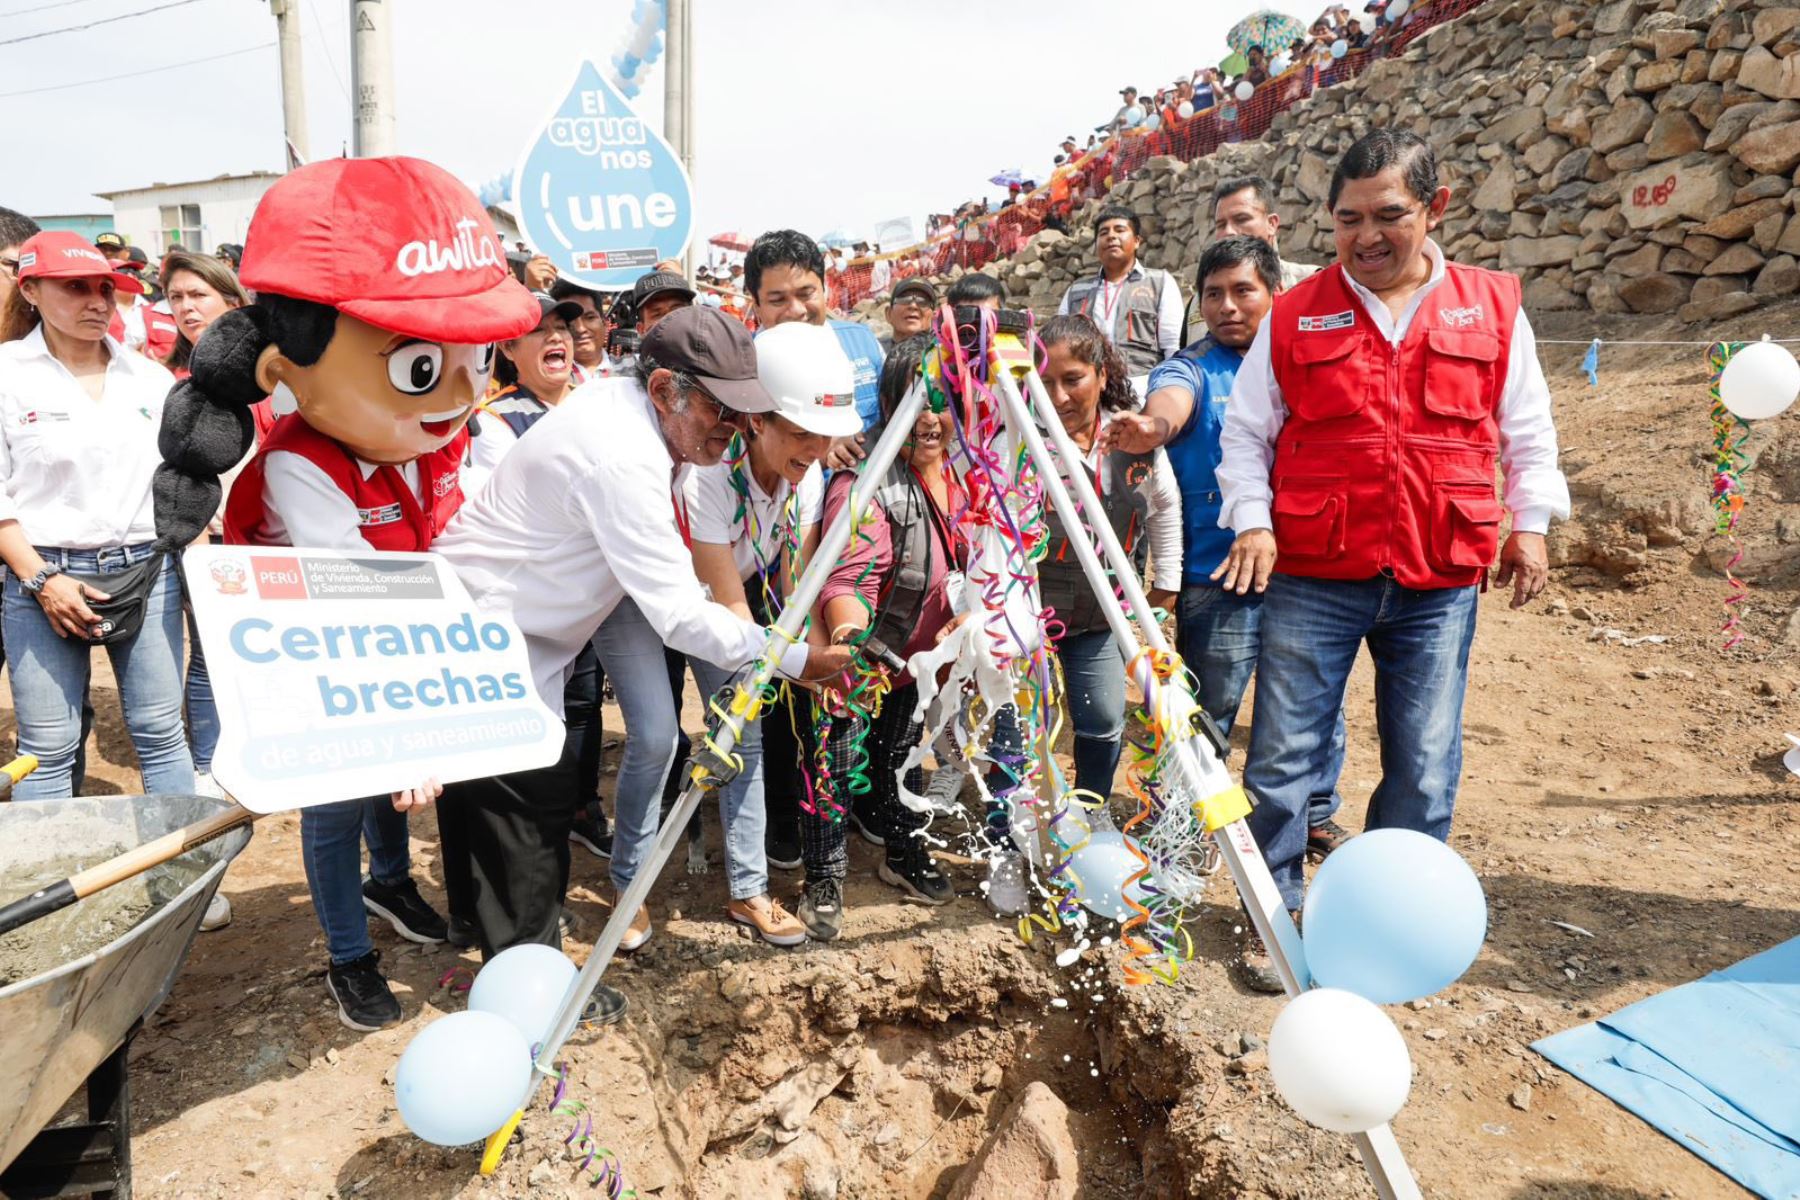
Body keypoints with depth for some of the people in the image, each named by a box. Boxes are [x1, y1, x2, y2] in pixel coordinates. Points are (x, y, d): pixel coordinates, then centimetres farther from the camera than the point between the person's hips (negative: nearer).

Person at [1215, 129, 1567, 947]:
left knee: (1425, 768, 10)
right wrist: (1252, 522, -6)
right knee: (1282, 757, 2)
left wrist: (1530, 523, 8)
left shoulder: (1493, 308, 8)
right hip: (1313, 574, -1)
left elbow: (1528, 430, 15)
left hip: (1439, 580, 2)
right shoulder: (1294, 318, 3)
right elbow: (1244, 432, 5)